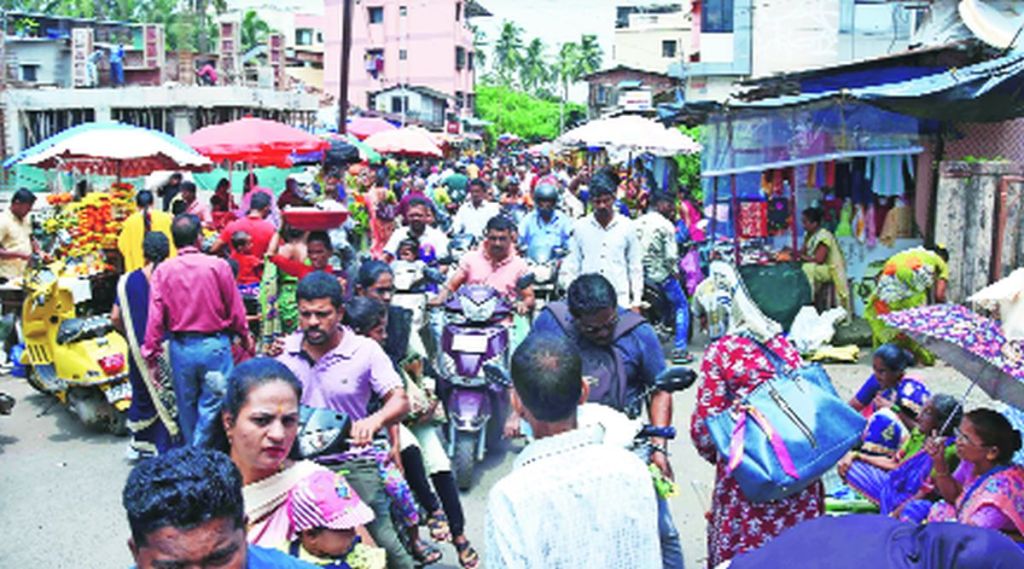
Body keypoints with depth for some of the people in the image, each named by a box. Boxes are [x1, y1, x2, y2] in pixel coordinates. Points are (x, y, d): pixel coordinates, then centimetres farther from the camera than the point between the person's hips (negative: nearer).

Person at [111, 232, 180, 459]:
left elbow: (116, 317, 0)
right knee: (169, 396, 5)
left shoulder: (128, 280, -1)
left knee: (143, 393, 21)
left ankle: (139, 444, 32)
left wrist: (130, 337, 15)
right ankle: (166, 451, 7)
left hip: (140, 349, 4)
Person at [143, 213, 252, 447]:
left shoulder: (162, 271, -3)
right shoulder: (218, 266, -8)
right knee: (211, 407, 4)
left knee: (187, 408, 18)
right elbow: (236, 310, -2)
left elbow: (155, 316, -4)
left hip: (180, 347, 3)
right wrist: (245, 336, 14)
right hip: (214, 345, -3)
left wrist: (151, 354, 4)